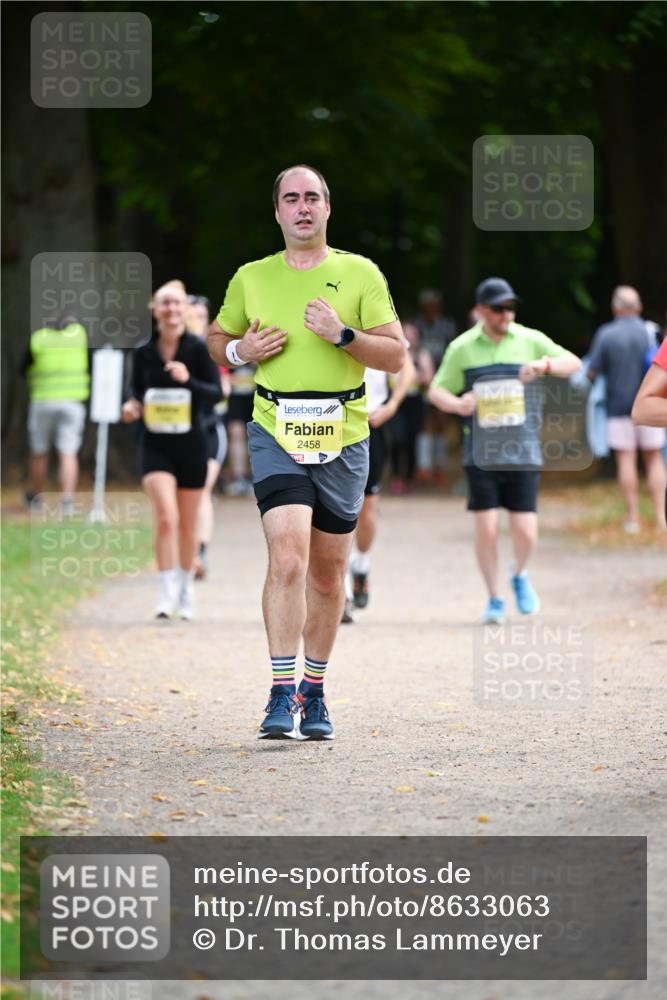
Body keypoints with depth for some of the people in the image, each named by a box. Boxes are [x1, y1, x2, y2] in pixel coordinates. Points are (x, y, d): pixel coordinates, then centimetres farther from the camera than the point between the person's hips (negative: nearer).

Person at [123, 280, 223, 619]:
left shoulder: (199, 349, -6)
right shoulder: (143, 353, 1)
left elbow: (216, 393, -10)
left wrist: (187, 380, -26)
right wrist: (133, 407, -8)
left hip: (191, 444, 0)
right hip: (156, 446, 0)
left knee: (187, 524, 11)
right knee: (166, 517, -18)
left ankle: (186, 590, 31)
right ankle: (167, 592, -13)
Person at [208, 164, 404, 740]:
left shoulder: (360, 274, 4)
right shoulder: (251, 279, 8)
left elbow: (395, 355, 1)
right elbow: (217, 338, 22)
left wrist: (343, 334, -15)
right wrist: (240, 351, 0)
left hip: (343, 437, 1)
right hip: (276, 433, -1)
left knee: (328, 572, 9)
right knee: (288, 557, -19)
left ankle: (314, 694, 23)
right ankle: (282, 695, -19)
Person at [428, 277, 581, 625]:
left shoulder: (530, 341, 4)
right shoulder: (462, 348, 3)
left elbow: (574, 363, 0)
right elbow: (437, 390, 7)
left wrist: (545, 365, -21)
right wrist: (457, 404, -16)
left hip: (523, 452, 0)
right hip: (481, 455, 0)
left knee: (525, 532, -5)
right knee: (486, 527, -7)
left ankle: (519, 575, 28)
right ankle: (494, 599, 12)